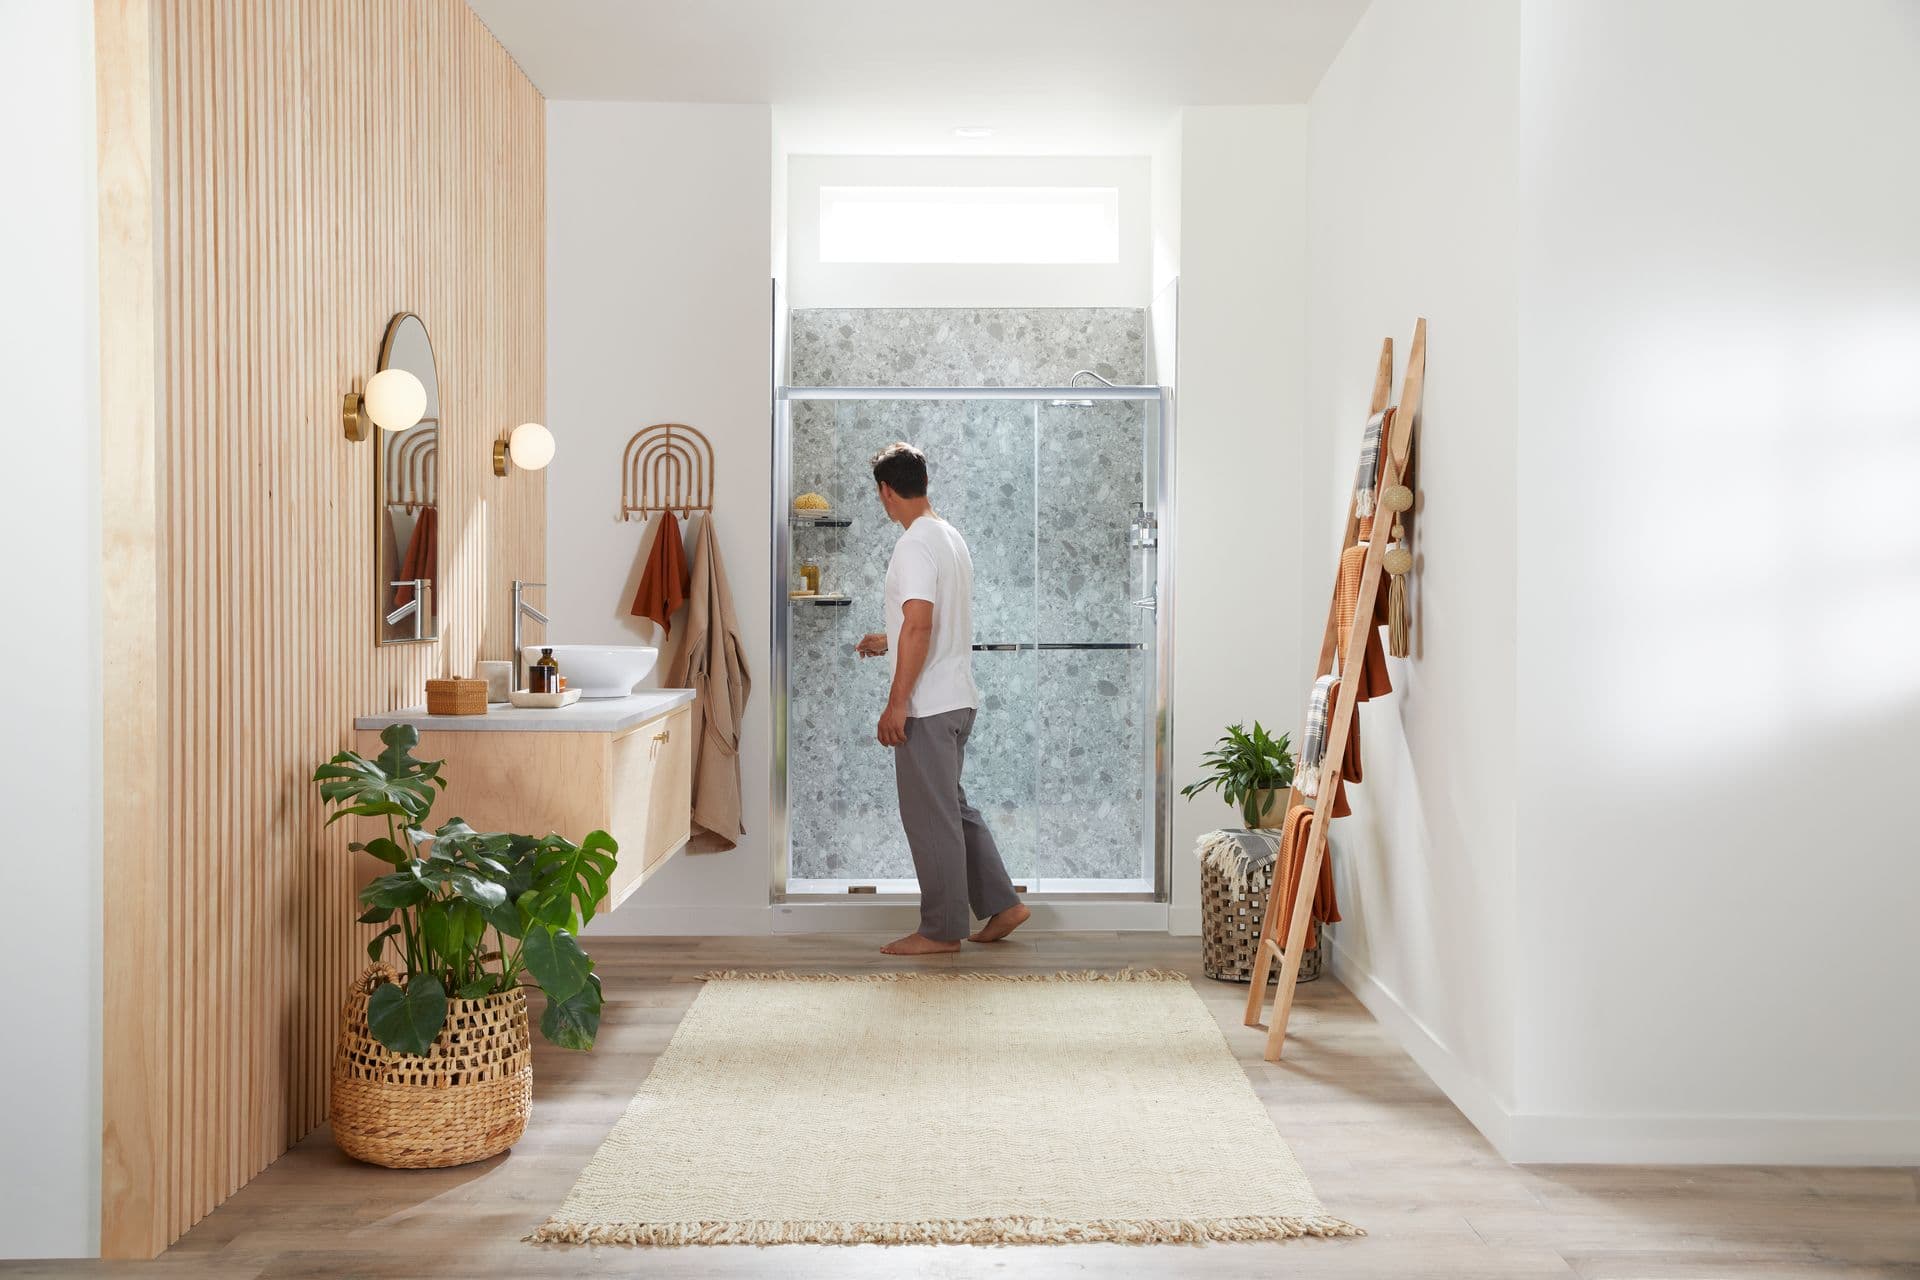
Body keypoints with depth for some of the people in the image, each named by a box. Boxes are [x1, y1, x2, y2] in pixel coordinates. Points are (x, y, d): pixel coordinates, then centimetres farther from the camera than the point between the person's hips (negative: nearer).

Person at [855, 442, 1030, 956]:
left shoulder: (914, 545, -17)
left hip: (927, 705, -10)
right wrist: (887, 642, 37)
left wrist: (896, 704, -22)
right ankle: (1002, 904, 21)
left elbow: (919, 627, -25)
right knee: (952, 807, 18)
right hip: (958, 699, 10)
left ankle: (941, 931, 9)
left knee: (930, 816, 0)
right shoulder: (951, 537, 14)